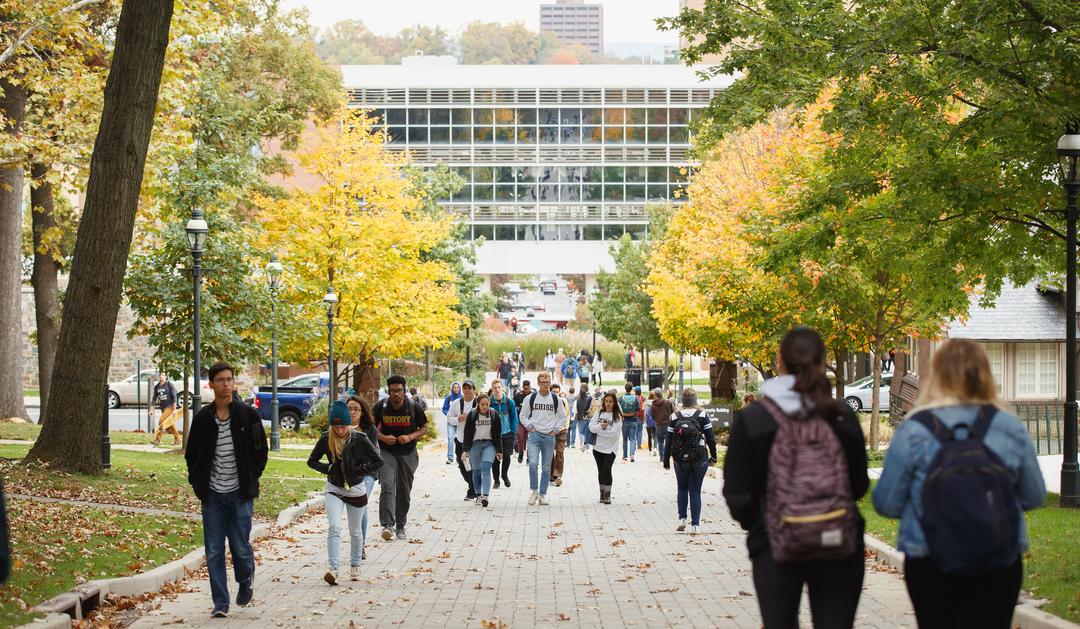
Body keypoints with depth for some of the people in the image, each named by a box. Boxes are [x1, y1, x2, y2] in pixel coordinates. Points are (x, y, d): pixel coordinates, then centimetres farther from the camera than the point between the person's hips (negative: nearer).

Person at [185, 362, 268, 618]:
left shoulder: (248, 415, -2)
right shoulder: (202, 417, 2)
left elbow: (260, 452, 5)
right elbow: (191, 454, 12)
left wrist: (251, 481, 1)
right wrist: (198, 482, 4)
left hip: (240, 493, -2)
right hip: (212, 494, 2)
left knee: (240, 546, -1)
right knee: (214, 551, 1)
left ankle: (246, 580, 31)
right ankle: (220, 603, 8)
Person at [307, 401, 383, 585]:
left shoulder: (359, 439, -12)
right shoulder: (326, 439, -7)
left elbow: (378, 461, -7)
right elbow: (311, 461, 4)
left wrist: (359, 470, -13)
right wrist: (328, 469, -10)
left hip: (356, 490, 0)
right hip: (334, 489, 0)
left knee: (355, 531, 15)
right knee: (334, 528, -19)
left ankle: (355, 566, 35)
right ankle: (333, 569, -27)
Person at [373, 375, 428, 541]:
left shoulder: (413, 408, -6)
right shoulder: (381, 406, -6)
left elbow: (424, 428, 3)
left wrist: (410, 437, -15)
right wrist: (383, 437, -15)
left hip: (408, 454, 2)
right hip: (386, 452, -2)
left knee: (404, 491, 9)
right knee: (387, 485, -21)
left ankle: (400, 527, 23)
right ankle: (387, 525, -27)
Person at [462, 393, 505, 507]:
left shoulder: (495, 415, 1)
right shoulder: (472, 415, 0)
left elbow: (498, 434, 6)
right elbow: (467, 433, 3)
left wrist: (499, 451, 5)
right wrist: (466, 450, -1)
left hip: (489, 444, -1)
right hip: (475, 444, 1)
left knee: (486, 469, -16)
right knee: (476, 471, 5)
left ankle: (485, 495, -25)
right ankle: (478, 495, 17)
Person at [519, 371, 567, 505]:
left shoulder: (556, 399, 5)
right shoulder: (530, 398, 2)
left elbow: (562, 417, 14)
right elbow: (523, 415, 10)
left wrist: (555, 430, 4)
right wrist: (529, 427, -1)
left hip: (549, 436, 2)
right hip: (534, 435, -2)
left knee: (546, 468, 5)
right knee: (533, 464, -18)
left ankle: (543, 494, 14)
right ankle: (534, 491, -2)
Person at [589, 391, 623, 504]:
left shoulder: (617, 416, -5)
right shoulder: (599, 413, 6)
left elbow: (614, 432, -14)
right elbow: (591, 427, -2)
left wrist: (599, 431, -7)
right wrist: (600, 426, -20)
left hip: (610, 448, -4)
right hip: (598, 447, 4)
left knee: (607, 469, -14)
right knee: (601, 470, 11)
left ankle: (608, 495, -6)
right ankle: (602, 493, 23)